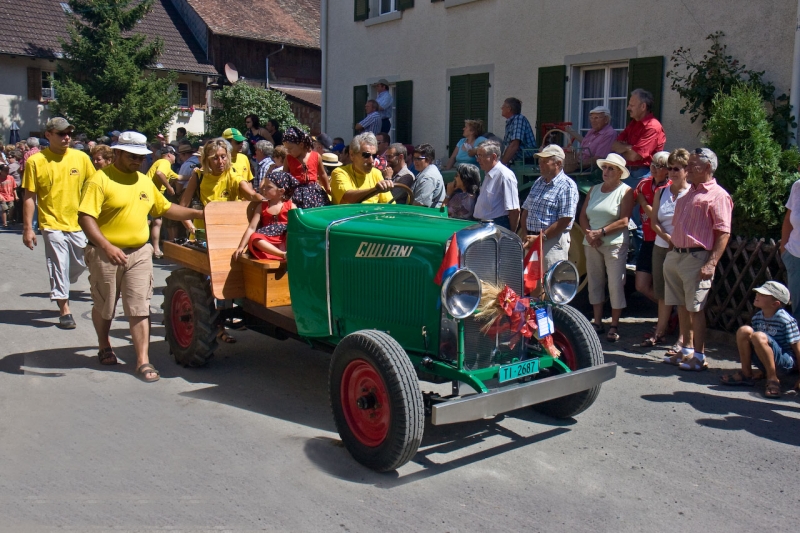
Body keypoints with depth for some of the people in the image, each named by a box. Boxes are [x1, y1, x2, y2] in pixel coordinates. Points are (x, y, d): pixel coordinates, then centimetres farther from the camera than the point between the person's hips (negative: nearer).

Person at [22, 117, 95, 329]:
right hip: (53, 225, -3)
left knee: (80, 264, 14)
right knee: (59, 268, -1)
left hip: (78, 223, 3)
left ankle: (59, 291, 42)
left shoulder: (81, 158, -1)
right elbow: (30, 197, -5)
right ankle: (65, 311, 10)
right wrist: (28, 228, -7)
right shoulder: (36, 161, -7)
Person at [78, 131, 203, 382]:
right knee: (104, 306, 13)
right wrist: (107, 246, -28)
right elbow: (86, 217, -18)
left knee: (140, 308, -1)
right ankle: (104, 347, 37)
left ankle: (143, 361, 1)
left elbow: (166, 208, 21)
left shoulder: (145, 181, 10)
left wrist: (196, 213, 12)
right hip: (106, 253, -4)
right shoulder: (100, 180, -11)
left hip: (139, 252, 4)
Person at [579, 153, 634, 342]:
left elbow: (623, 221, -11)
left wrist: (601, 232, -15)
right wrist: (588, 233, -6)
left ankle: (614, 326, 3)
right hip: (591, 244, 5)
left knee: (615, 284, -4)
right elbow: (583, 215, 11)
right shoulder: (594, 189, 16)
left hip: (614, 244, -5)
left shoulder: (625, 191, -1)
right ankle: (597, 322, 17)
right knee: (594, 282, 8)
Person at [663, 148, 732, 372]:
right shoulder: (689, 193, 21)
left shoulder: (717, 195, -6)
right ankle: (686, 350, 21)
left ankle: (699, 356, 3)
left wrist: (712, 263, -20)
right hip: (675, 255, 8)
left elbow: (723, 233, -13)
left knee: (695, 308, -5)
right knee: (682, 306, 11)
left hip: (697, 257, -8)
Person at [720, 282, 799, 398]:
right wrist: (762, 370, 20)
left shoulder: (786, 320, -17)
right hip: (764, 361, 7)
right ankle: (746, 374, -2)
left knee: (759, 336, -30)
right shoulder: (757, 317, 2)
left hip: (785, 362, -6)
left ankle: (773, 379, -20)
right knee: (744, 331, -13)